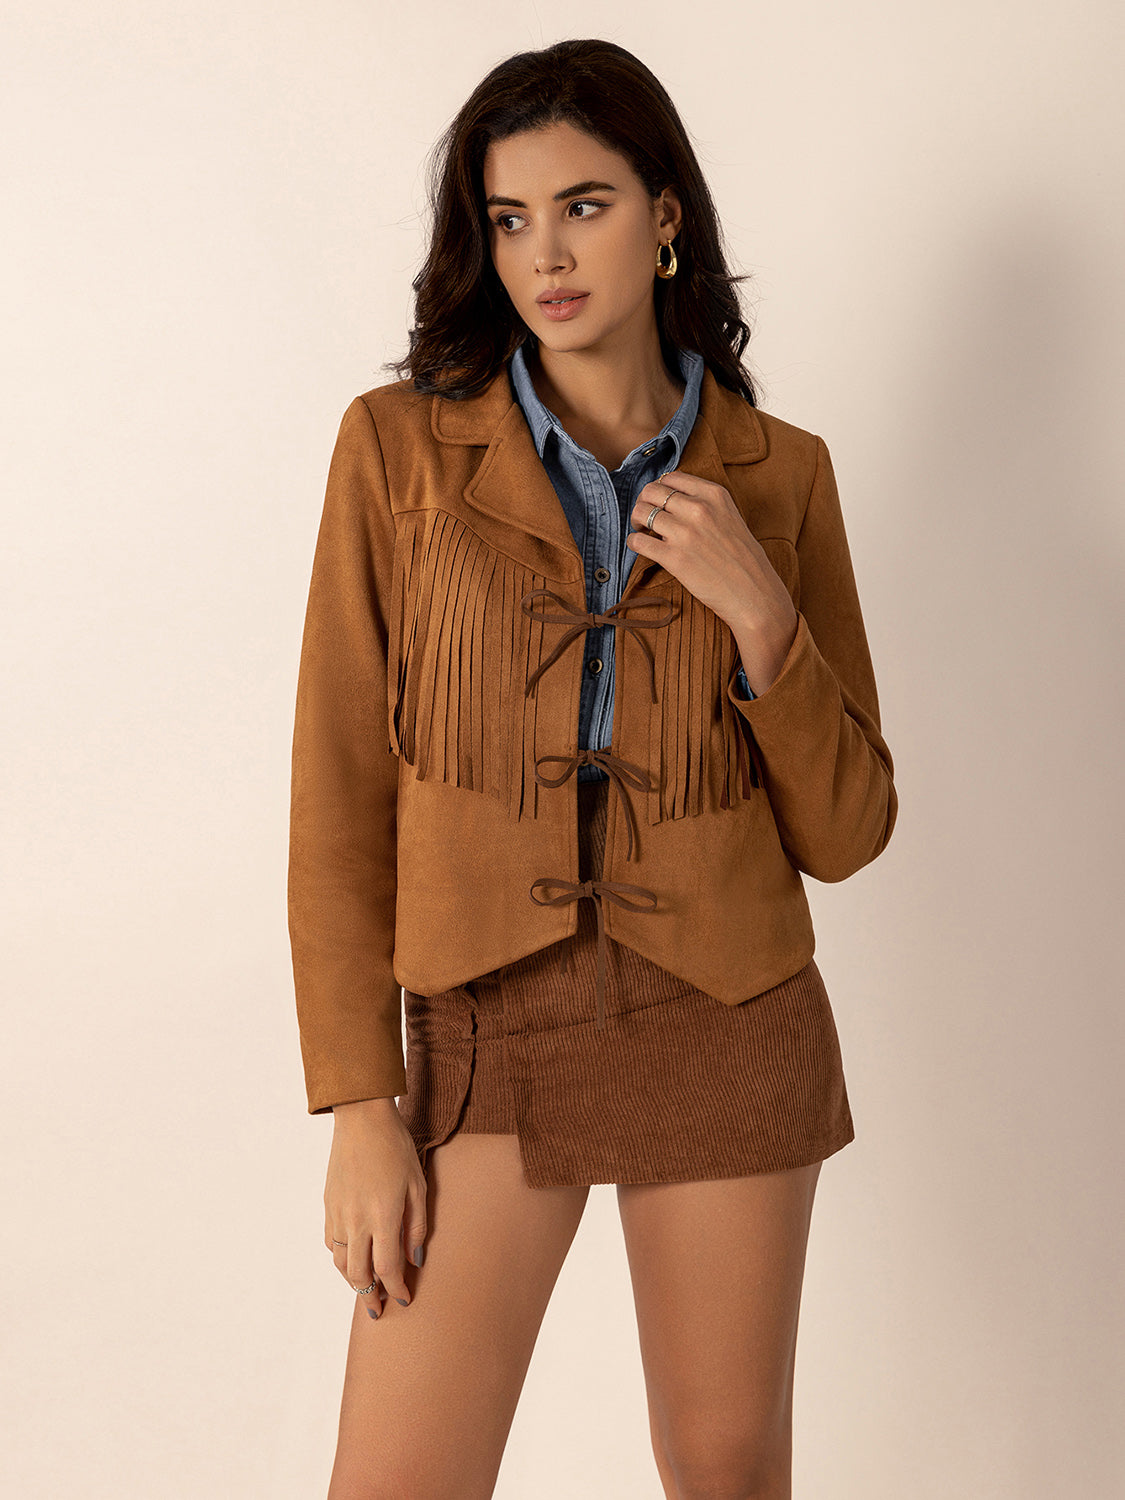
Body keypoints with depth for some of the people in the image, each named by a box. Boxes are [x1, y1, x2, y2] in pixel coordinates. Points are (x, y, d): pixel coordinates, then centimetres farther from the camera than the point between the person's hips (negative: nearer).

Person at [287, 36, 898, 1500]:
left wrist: (758, 614, -14)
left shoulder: (777, 473, 2)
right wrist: (360, 1104, -6)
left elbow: (846, 831, 2)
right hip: (488, 1036, -1)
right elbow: (341, 800, -2)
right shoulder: (401, 447, -2)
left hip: (729, 1034, 1)